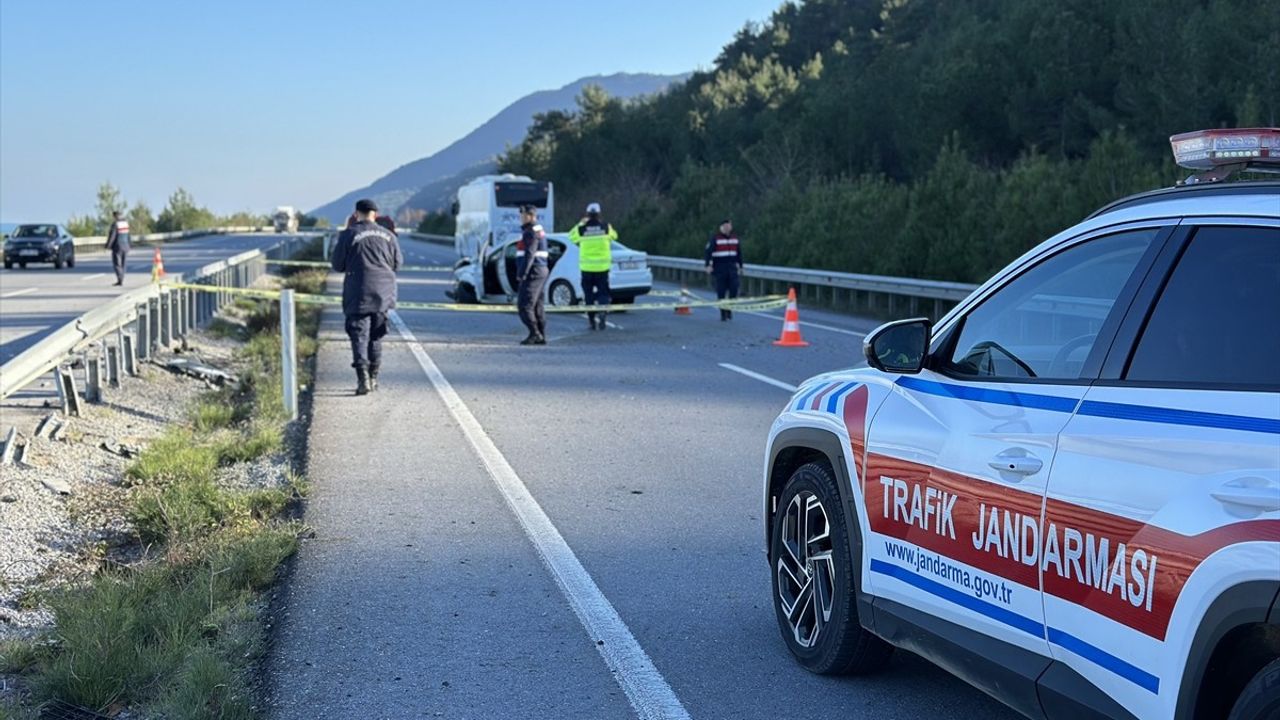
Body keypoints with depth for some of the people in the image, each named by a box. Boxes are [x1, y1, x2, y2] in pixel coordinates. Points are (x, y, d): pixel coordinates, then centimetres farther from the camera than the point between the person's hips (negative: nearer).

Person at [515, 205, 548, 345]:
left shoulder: (531, 232, -14)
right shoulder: (539, 231, 20)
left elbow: (529, 255, -22)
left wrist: (522, 273, -23)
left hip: (533, 272, -11)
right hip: (541, 271, 11)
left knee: (524, 304, -10)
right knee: (538, 305, 10)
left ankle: (535, 334, -13)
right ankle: (541, 336, 11)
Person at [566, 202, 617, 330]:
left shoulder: (581, 229, -5)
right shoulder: (606, 227, -4)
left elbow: (572, 236, 14)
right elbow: (614, 236, 16)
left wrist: (580, 223, 19)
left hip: (586, 267, 0)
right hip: (602, 266, 0)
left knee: (588, 294, 11)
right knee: (603, 292, 5)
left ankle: (591, 320, 12)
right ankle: (602, 311, -20)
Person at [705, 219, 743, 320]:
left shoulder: (735, 238, 12)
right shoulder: (715, 238, -4)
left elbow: (739, 254, 20)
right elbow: (709, 252, -9)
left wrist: (740, 267, 20)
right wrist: (709, 265, -18)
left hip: (732, 267, 4)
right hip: (720, 268, -4)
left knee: (734, 289, -10)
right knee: (721, 292, 0)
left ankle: (729, 309, 8)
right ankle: (723, 314, 9)